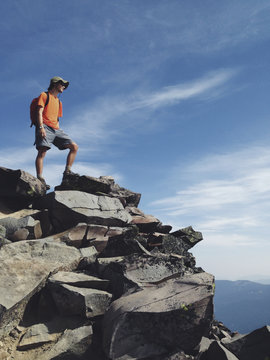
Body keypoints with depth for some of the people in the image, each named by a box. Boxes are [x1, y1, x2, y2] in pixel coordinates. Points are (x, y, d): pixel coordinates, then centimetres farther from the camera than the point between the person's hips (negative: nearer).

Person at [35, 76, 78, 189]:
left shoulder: (59, 102, 30)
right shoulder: (44, 95, 10)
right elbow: (39, 112, -3)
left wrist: (59, 132, 17)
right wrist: (41, 127, -17)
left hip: (56, 129, 7)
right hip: (45, 126, -7)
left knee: (74, 146, -5)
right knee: (42, 151, -19)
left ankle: (67, 172, -6)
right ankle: (40, 179, -25)